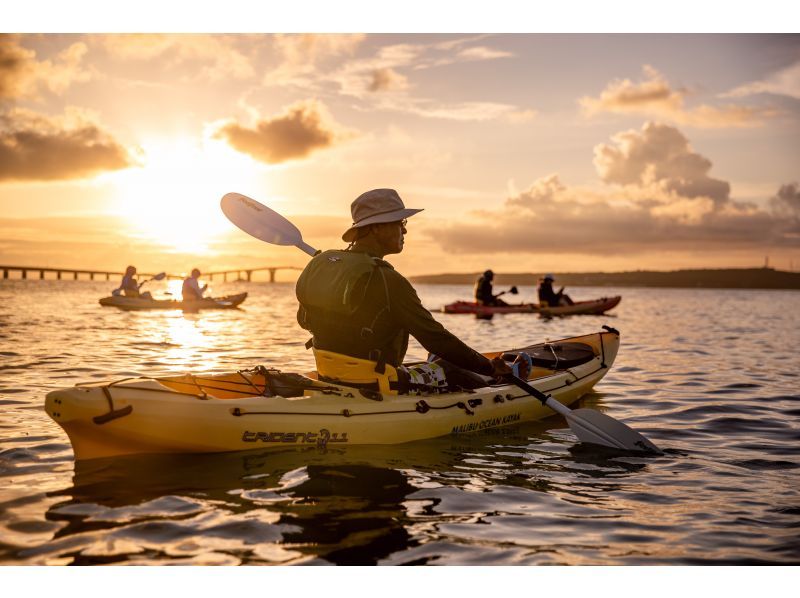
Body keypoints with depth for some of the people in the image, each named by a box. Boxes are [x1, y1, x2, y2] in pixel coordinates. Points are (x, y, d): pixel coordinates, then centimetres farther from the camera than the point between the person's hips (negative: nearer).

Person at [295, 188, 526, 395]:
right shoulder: (387, 281, -21)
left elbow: (304, 320, 15)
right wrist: (490, 368, -9)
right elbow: (436, 338, -18)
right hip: (372, 387, -9)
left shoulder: (320, 262, 2)